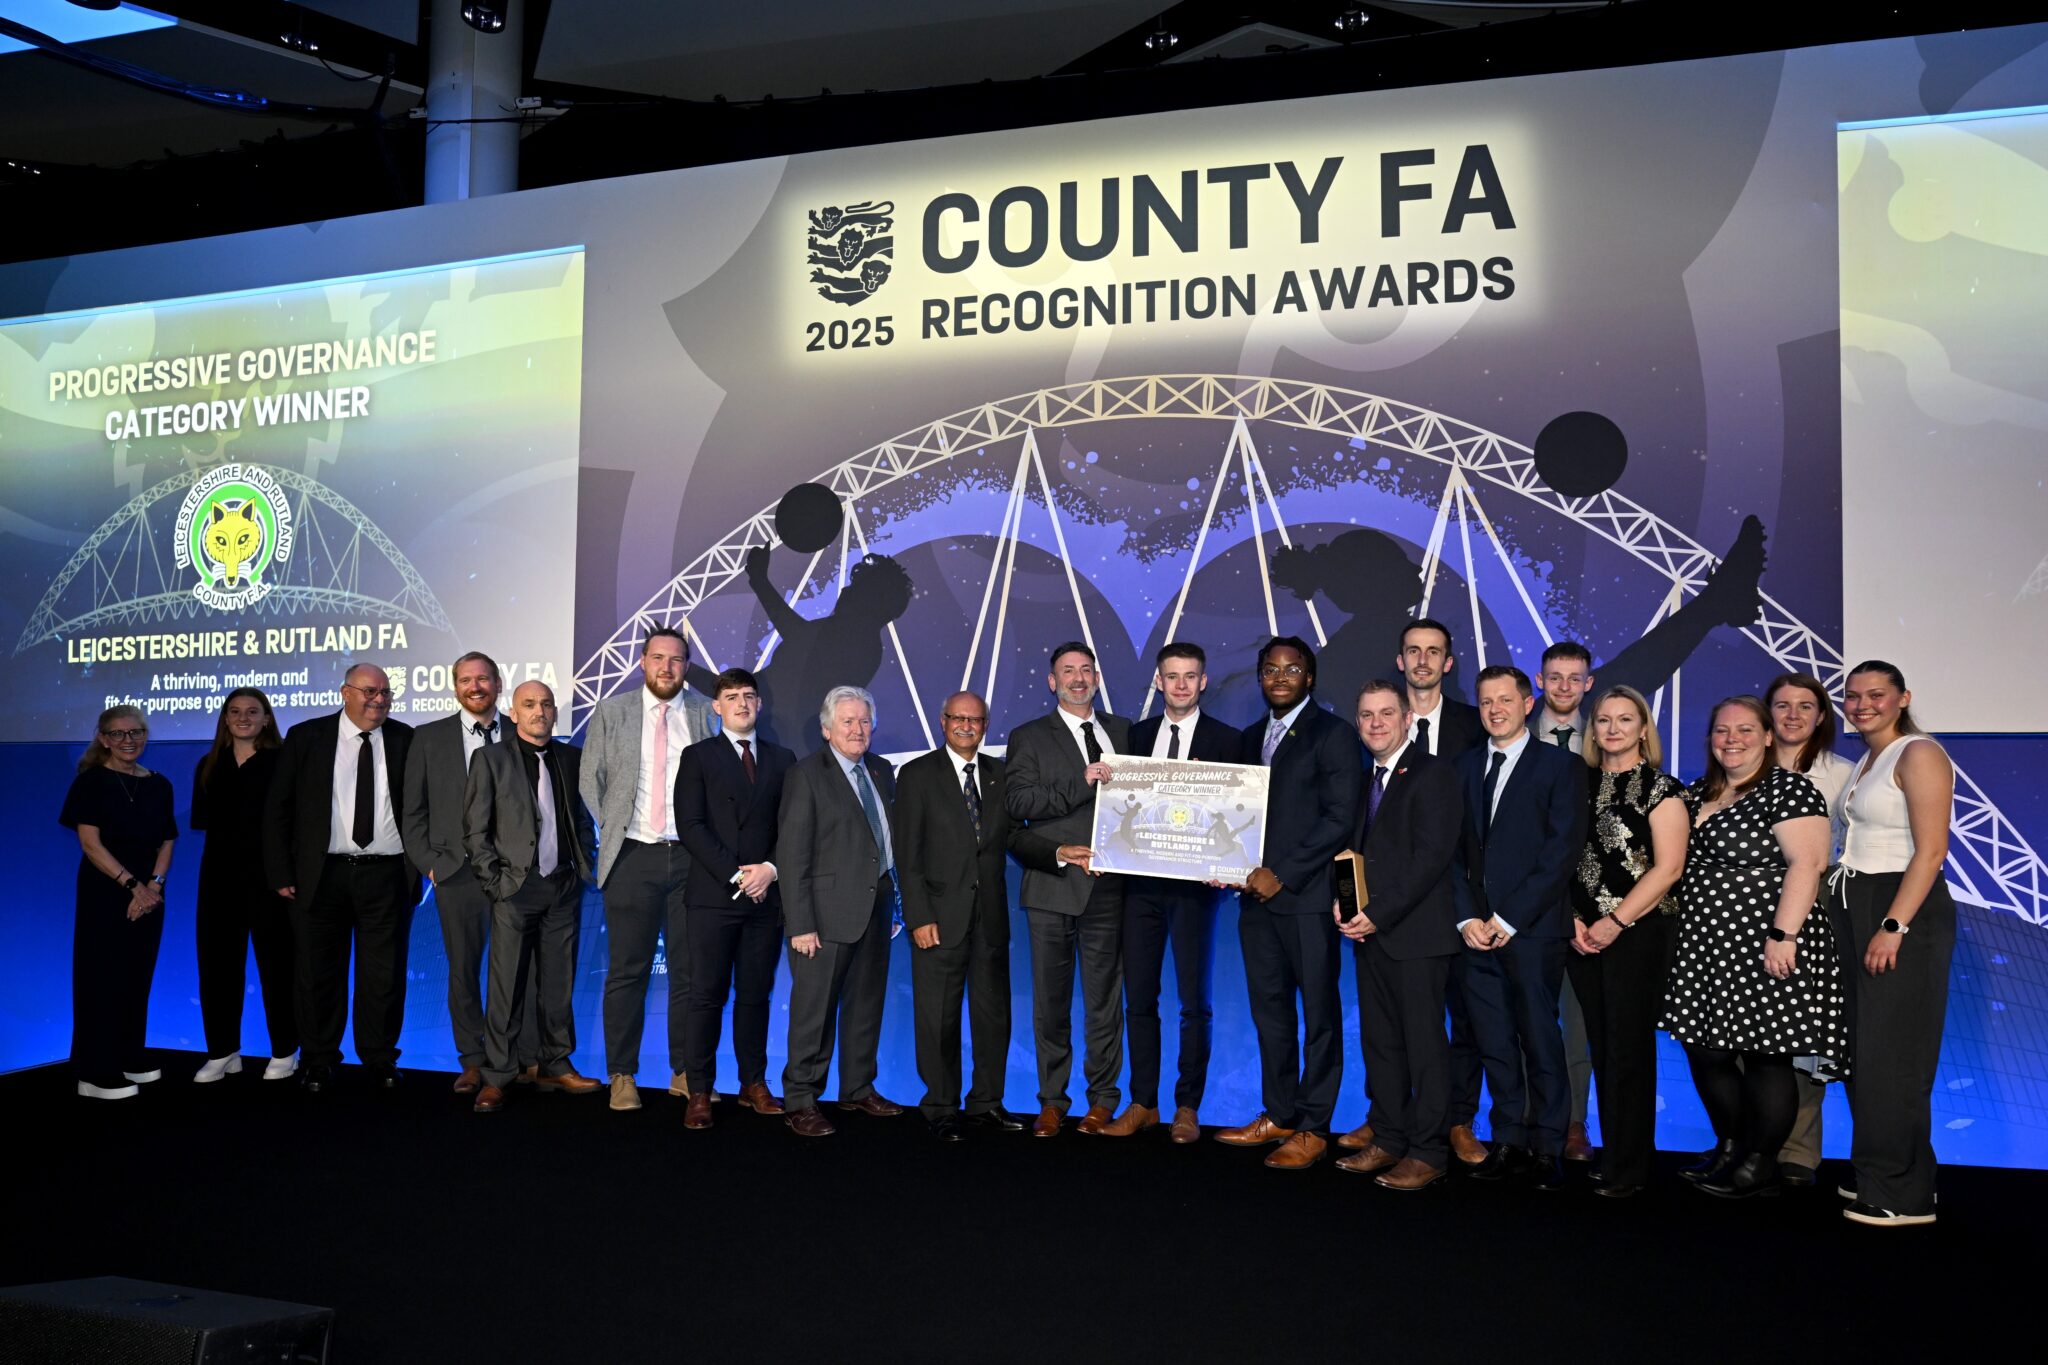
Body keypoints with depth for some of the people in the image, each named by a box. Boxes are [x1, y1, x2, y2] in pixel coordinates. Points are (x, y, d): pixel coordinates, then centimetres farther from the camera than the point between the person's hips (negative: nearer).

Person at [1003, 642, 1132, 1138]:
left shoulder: (1122, 732, 13)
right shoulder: (1029, 738, 5)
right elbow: (1017, 801, -9)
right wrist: (1081, 784, -17)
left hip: (1108, 886, 2)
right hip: (1053, 886, -2)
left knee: (1104, 998, 5)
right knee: (1051, 999, 5)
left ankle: (1101, 1101, 14)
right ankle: (1052, 1101, 14)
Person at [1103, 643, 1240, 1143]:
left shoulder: (1226, 740, 0)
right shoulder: (1137, 735, 11)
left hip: (1194, 882, -3)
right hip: (1141, 881, 3)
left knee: (1194, 1001, 3)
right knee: (1138, 997, 7)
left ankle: (1188, 1107, 14)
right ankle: (1142, 1103, 18)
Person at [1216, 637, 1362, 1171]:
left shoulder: (1332, 735, -5)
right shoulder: (1251, 738, 17)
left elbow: (1340, 818, -12)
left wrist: (1282, 875, -14)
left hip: (1307, 893, -7)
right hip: (1257, 893, 7)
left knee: (1319, 1012, 1)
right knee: (1270, 1010, 12)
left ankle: (1313, 1128, 7)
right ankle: (1278, 1115, 22)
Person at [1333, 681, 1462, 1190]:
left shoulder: (1432, 774, -8)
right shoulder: (1367, 779, 17)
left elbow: (1433, 855, -16)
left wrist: (1378, 915, -17)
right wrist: (1342, 902, 2)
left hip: (1416, 933, -8)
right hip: (1370, 932, 8)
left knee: (1424, 1043, -1)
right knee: (1379, 1041, 11)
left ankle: (1428, 1152, 6)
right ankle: (1388, 1138, 20)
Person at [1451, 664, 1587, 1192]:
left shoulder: (1560, 766, 1)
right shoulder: (1465, 767, 15)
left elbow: (1562, 851, -7)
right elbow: (1452, 848, 11)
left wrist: (1509, 919, -11)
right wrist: (1466, 917, -2)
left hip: (1532, 930, -4)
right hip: (1477, 929, 4)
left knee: (1541, 1042, 0)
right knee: (1494, 1044, 6)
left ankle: (1546, 1151, 9)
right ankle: (1508, 1143, 15)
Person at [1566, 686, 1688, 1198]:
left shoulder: (1661, 789, -3)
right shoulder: (1582, 785, 12)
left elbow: (1668, 868, -10)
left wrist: (1615, 922, -14)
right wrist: (1574, 920, -1)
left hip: (1639, 932, -5)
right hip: (1584, 935, 5)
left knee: (1628, 1047, -2)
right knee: (1601, 1046, 8)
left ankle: (1628, 1168, 6)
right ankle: (1610, 1155, 17)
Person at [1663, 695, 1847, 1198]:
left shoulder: (1788, 790, -9)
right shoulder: (1698, 794, 14)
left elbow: (1806, 863, -17)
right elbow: (1681, 861, 24)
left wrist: (1782, 935, -23)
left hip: (1764, 949, -8)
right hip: (1705, 948, 8)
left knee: (1765, 1057, -1)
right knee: (1705, 1052, 11)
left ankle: (1759, 1167, 11)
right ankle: (1730, 1150, 27)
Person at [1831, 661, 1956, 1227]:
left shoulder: (1918, 755, -11)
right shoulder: (1867, 762, 16)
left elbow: (1930, 850, -18)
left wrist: (1893, 927, -23)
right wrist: (1857, 923, 8)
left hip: (1905, 911, -9)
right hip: (1856, 910, 9)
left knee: (1891, 1056, -6)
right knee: (1863, 1049, 12)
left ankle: (1905, 1195, 3)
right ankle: (1874, 1175, 22)